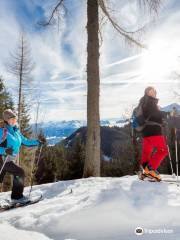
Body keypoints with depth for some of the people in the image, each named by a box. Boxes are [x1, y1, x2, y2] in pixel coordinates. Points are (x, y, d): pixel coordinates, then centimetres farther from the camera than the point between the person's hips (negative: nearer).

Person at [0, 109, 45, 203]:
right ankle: (17, 196, 1)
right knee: (20, 172, -13)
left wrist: (37, 142, 6)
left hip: (10, 161, 7)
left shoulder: (16, 131, 8)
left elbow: (25, 141, 17)